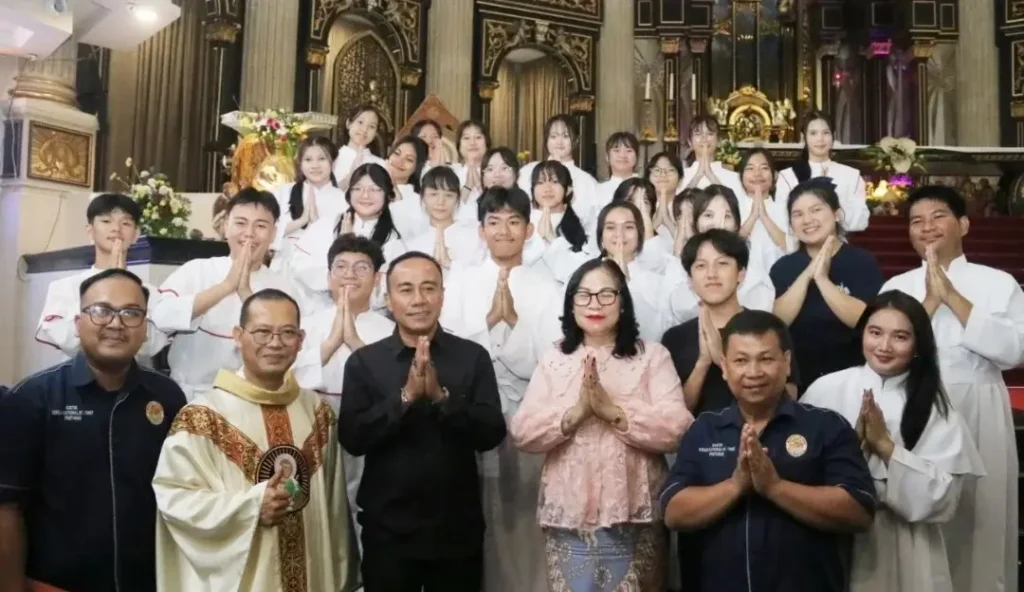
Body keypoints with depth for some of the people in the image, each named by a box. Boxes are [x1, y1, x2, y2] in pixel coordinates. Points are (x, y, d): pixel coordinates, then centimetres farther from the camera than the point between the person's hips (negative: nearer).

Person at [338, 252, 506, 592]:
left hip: (458, 527, 1)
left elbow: (492, 434, -7)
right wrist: (406, 396, -21)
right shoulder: (363, 362, -1)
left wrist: (441, 396, -21)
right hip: (388, 528, 0)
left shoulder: (473, 357, -1)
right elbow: (351, 439, -9)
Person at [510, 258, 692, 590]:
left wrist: (613, 411, -19)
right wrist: (575, 413, -16)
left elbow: (678, 430, -9)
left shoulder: (652, 356, 2)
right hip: (568, 518, 2)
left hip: (636, 520, -1)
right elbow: (522, 432, -2)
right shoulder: (553, 361, 8)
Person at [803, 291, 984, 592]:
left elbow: (939, 500, -10)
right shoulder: (826, 389, -4)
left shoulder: (936, 411, -2)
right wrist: (854, 443, -18)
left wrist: (884, 445, -16)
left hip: (904, 553, 0)